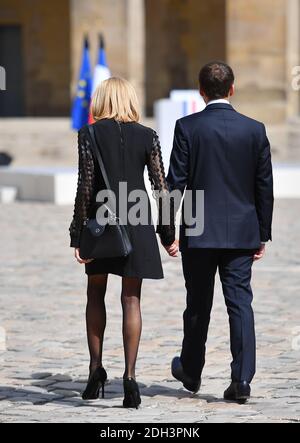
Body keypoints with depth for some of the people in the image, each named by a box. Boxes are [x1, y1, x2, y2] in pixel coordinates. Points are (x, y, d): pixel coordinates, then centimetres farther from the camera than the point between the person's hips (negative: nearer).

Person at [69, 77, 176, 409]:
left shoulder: (89, 135, -4)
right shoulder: (147, 136, 1)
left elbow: (85, 187, -8)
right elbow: (161, 186, -1)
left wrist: (78, 235, -5)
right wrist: (167, 233, 6)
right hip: (137, 222, 1)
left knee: (96, 295, 15)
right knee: (131, 300, 2)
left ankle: (96, 368, 8)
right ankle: (129, 375, -7)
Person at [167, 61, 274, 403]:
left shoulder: (187, 128, -6)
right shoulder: (254, 130, 0)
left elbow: (175, 181, -7)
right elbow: (265, 186, 3)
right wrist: (263, 234, 11)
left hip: (199, 233, -1)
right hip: (241, 233, 1)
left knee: (198, 305, 12)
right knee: (240, 304, 0)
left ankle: (190, 372, 28)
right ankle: (242, 379, -9)